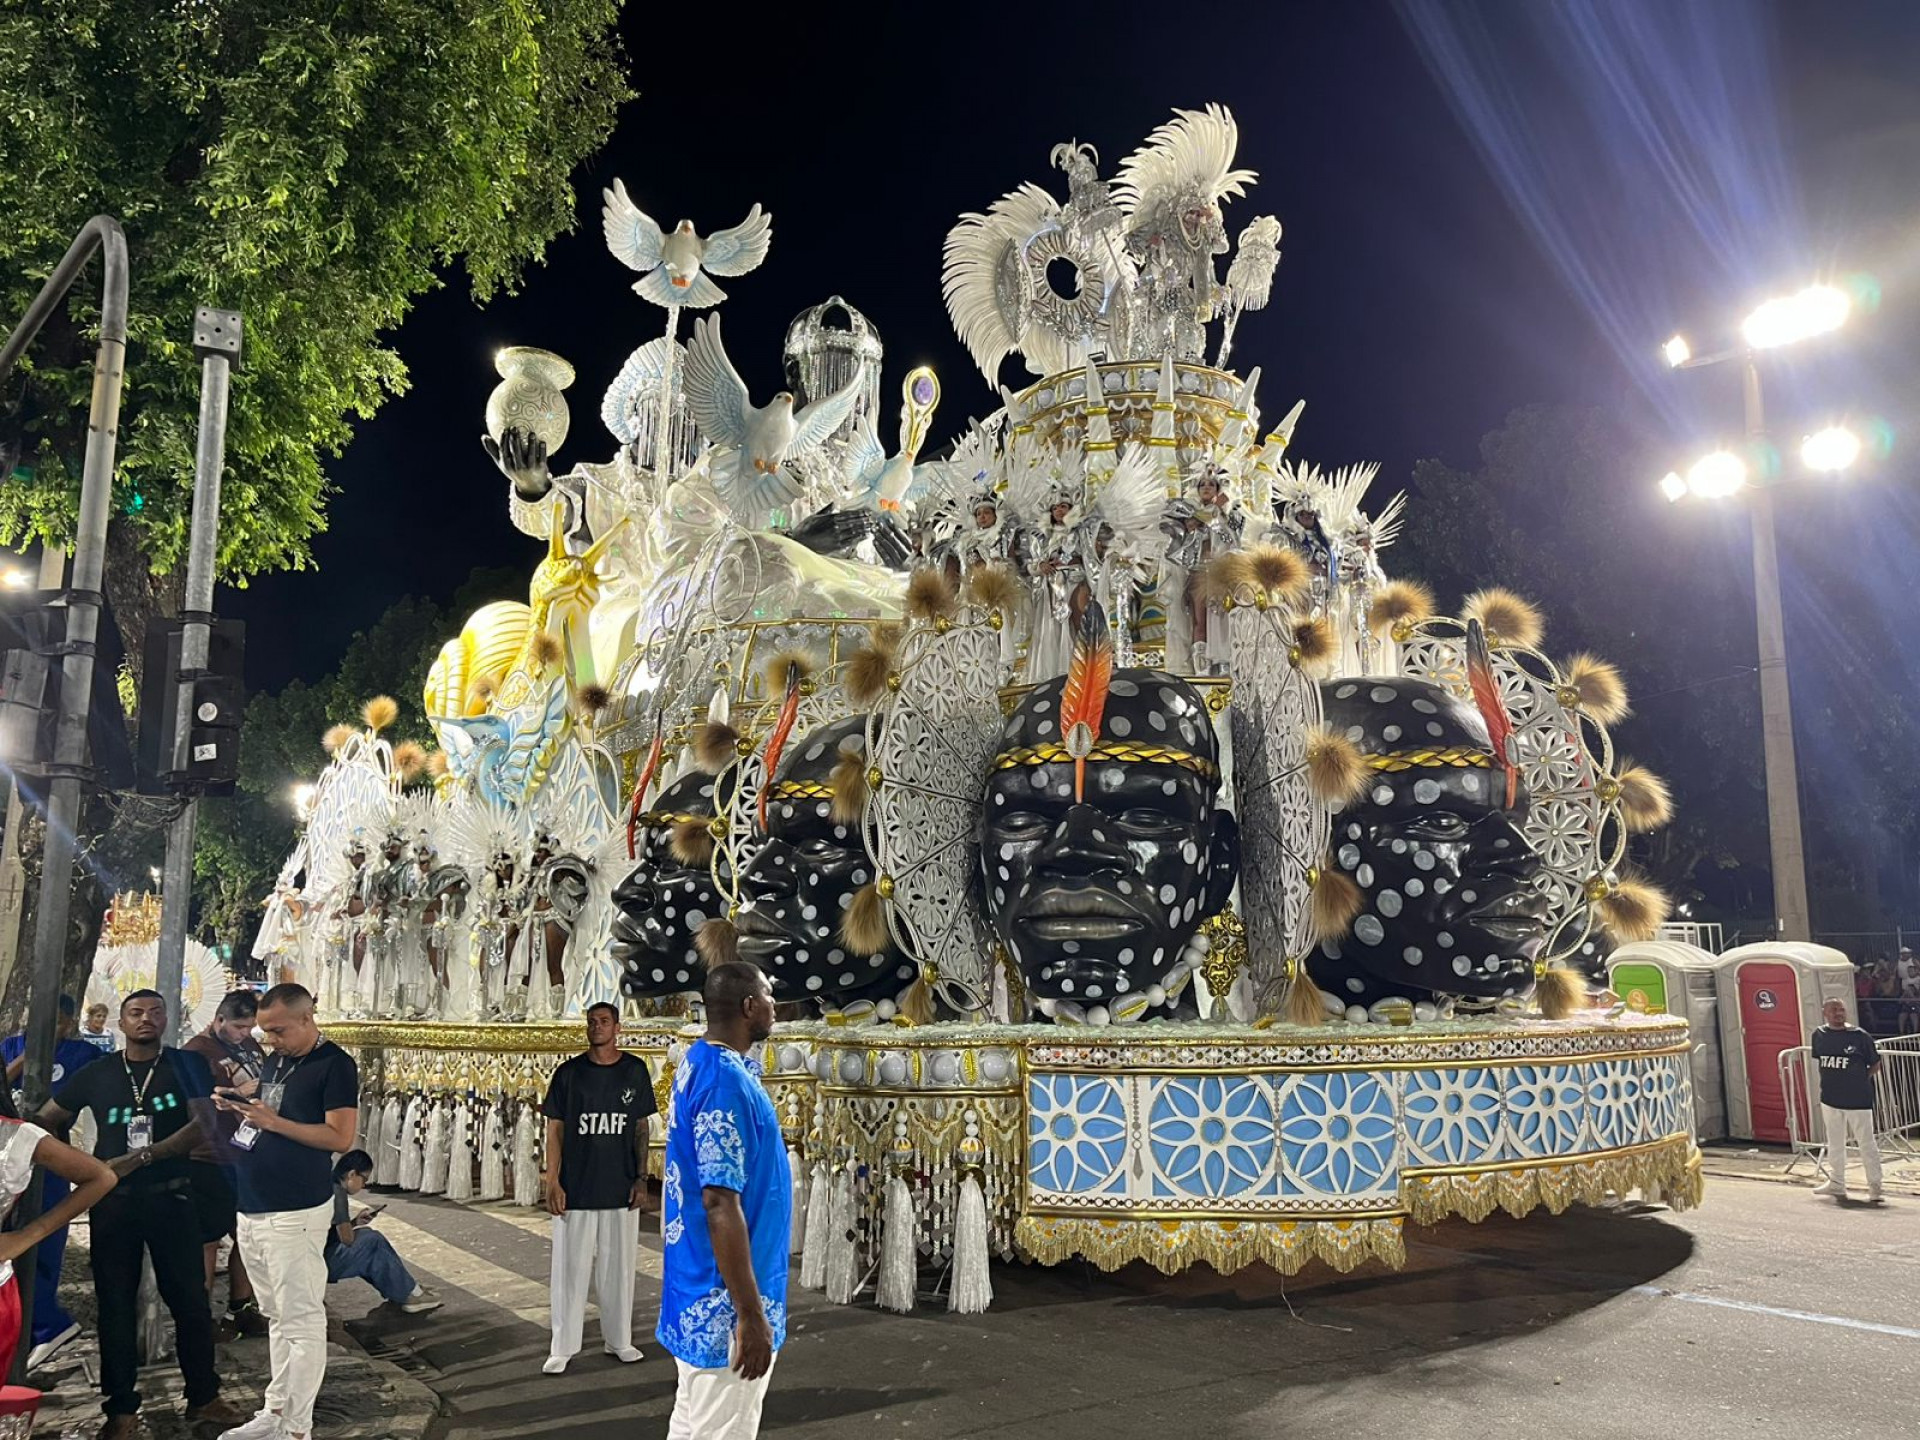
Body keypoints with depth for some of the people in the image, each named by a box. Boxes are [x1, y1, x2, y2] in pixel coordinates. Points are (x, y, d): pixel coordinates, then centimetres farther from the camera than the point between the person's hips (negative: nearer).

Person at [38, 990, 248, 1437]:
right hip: (112, 1200, 2)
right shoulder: (96, 1073, 5)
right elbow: (44, 1121, 12)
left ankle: (202, 1396, 17)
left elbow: (201, 1124, -12)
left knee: (189, 1299, 4)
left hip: (170, 1197, -1)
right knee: (116, 1304, 8)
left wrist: (141, 1157, -20)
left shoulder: (186, 1066, -1)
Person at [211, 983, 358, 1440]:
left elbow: (341, 1137, -17)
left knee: (301, 1322, -3)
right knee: (277, 1317, 16)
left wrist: (274, 1122, -21)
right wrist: (239, 1108, 3)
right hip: (253, 1210, 8)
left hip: (296, 1213, -8)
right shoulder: (274, 1061, 14)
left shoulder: (334, 1065, -11)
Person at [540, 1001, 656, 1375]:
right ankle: (562, 1348, 15)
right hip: (576, 1189, -1)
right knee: (570, 1268, 4)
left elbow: (641, 1127, 7)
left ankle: (619, 1340, 23)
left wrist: (641, 1178, 2)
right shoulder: (570, 1073, -1)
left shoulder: (635, 1071, 2)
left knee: (618, 1267, 10)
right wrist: (552, 1180, -6)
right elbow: (555, 1127, 1)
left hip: (621, 1189, 1)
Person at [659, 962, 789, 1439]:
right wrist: (751, 1316, -24)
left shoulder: (700, 1061, 5)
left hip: (702, 1294, 10)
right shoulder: (726, 1082, -24)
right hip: (724, 1305, -10)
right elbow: (720, 1204, -26)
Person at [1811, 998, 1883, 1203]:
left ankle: (1874, 1187, 13)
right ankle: (1836, 1184, 28)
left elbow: (1875, 1064, -1)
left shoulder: (1860, 1036, -10)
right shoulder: (1819, 1035, 2)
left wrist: (1859, 1080, -4)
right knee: (1835, 1144, 15)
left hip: (1858, 1100, -4)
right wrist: (1831, 1082, 9)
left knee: (1866, 1144, 1)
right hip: (1830, 1099, 4)